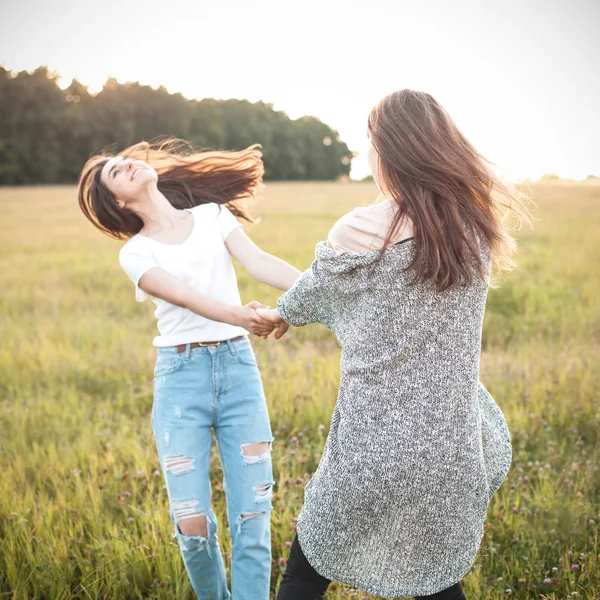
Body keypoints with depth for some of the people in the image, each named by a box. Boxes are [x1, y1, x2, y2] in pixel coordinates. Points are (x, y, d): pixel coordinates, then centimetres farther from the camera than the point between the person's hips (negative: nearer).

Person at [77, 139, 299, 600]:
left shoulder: (212, 215, 9)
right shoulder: (135, 253, 4)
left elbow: (259, 262, -7)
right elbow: (182, 295, -15)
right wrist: (236, 315, -35)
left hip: (239, 366, 1)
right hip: (181, 376, -1)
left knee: (252, 518, -3)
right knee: (193, 525, -1)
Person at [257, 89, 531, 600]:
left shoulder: (360, 232, -15)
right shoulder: (477, 234, 0)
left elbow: (313, 295, 4)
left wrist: (280, 314, 28)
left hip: (373, 450, -4)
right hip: (452, 453, 5)